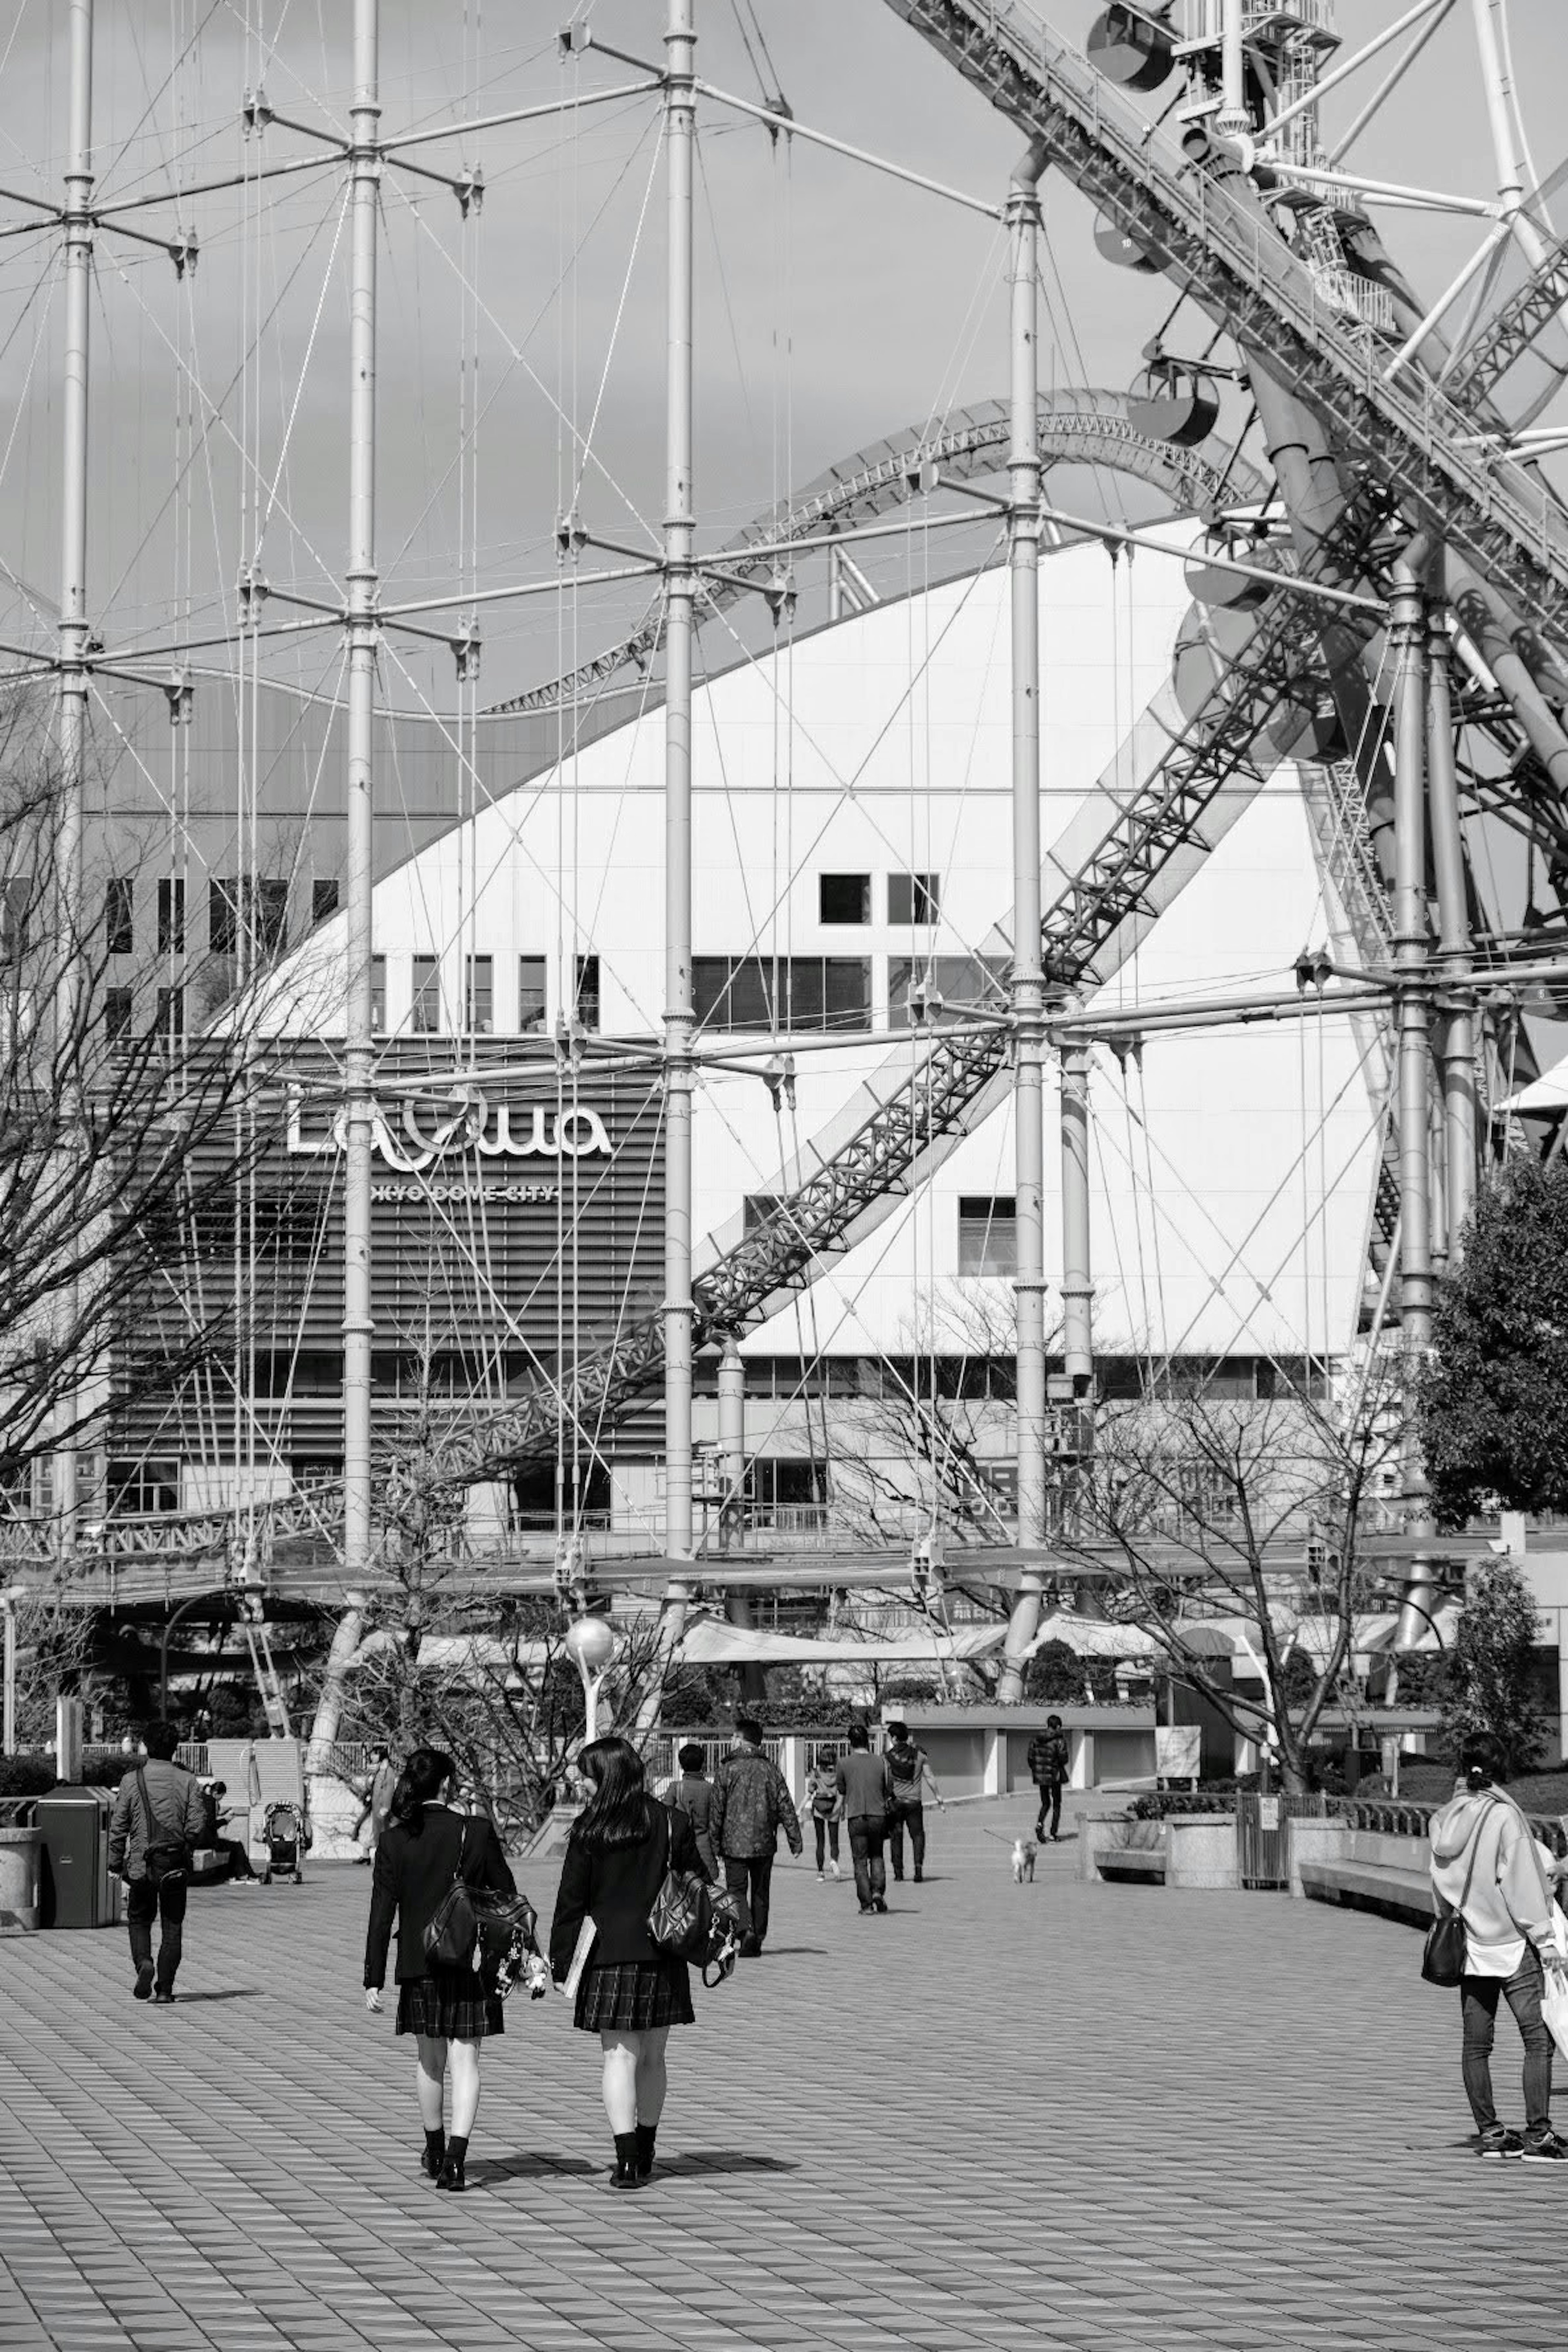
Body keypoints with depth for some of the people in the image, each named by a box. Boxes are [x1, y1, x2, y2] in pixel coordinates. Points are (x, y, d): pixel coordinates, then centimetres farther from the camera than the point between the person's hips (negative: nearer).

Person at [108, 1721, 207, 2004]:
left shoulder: (132, 1780, -2)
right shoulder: (187, 1781, -1)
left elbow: (118, 1825, -1)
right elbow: (198, 1822, -6)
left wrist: (115, 1864, 8)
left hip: (141, 1864, 0)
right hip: (176, 1865, 0)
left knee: (139, 1920, 16)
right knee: (172, 1928, 8)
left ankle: (143, 1962, -10)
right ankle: (165, 1989, 4)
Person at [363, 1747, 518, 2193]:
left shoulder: (394, 1841, -5)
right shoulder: (476, 1831, -8)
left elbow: (382, 1916, -5)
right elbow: (507, 1898, -2)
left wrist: (374, 1980, -2)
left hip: (419, 1965, 2)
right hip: (471, 1963, -2)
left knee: (431, 2059, 18)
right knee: (465, 2060, 1)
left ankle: (435, 2151, 32)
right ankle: (455, 2158, -13)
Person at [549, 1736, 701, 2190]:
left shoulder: (590, 1829, -7)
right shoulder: (673, 1823, 4)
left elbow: (571, 1900, -5)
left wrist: (560, 1958, 1)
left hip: (610, 1956, -4)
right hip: (662, 1957, 4)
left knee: (619, 2057, -2)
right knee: (652, 2058, 15)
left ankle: (627, 2163, -10)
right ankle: (644, 2157, 25)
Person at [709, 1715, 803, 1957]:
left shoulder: (727, 1770, -6)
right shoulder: (771, 1770, 2)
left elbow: (717, 1810, -5)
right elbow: (786, 1808, 2)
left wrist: (715, 1843, 3)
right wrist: (796, 1840, 5)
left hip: (735, 1843, -3)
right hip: (765, 1843, 3)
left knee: (737, 1890, 1)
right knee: (761, 1892, 14)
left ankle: (747, 1930, -21)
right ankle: (757, 1939, 17)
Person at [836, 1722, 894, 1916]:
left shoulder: (844, 1763, -4)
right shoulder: (881, 1762, 0)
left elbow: (841, 1790, 7)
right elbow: (889, 1792, 5)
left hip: (856, 1817, -1)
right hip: (878, 1815, 2)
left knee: (860, 1861, 4)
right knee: (877, 1856, 18)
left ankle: (867, 1904, 0)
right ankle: (878, 1890, -1)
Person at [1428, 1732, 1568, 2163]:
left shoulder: (1443, 1820, 4)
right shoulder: (1504, 1815, -13)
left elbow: (1440, 1885, 9)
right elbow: (1522, 1881, -13)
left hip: (1469, 1945, 6)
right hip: (1512, 1943, -6)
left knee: (1476, 2044, 9)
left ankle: (1491, 2134, 14)